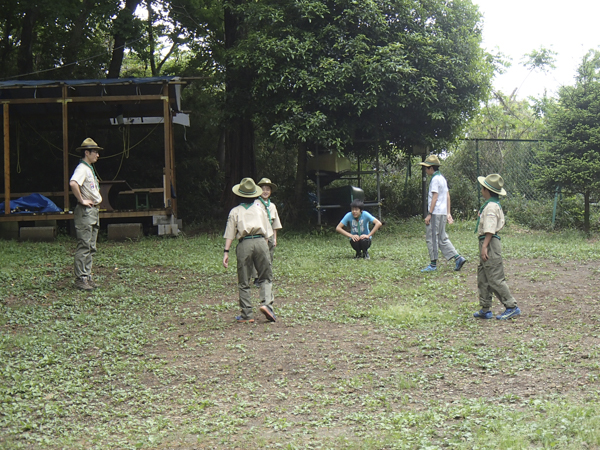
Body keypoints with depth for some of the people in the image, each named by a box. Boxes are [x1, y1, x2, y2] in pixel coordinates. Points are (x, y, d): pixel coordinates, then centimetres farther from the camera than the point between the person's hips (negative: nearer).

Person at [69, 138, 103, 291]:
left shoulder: (90, 169, 18)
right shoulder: (82, 168, -13)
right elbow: (73, 183, -33)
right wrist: (81, 200, -24)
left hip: (93, 211, 10)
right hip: (85, 211, -10)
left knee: (91, 247, 11)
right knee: (84, 247, -9)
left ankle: (87, 277, 15)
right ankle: (80, 279, -7)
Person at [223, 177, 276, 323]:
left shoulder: (235, 211, 12)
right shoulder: (260, 208, 16)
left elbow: (230, 234, 5)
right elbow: (267, 231, 13)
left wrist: (226, 252, 5)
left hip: (244, 244, -1)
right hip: (260, 242, 1)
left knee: (243, 282, 6)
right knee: (266, 277, 11)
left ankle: (247, 315, 6)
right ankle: (266, 303, -11)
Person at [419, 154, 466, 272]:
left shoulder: (435, 179, -12)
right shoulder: (442, 178, 17)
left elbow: (435, 197, -17)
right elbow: (447, 196, 18)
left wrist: (429, 214, -17)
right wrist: (448, 213, 19)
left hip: (436, 213, -10)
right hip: (443, 213, 10)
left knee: (432, 238, -3)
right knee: (442, 238, 13)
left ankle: (433, 264, 0)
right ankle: (458, 258, 5)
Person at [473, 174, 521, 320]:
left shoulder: (491, 206, -16)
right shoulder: (491, 204, 16)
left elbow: (490, 229, -21)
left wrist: (485, 246, -23)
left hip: (490, 243, -11)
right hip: (486, 243, 11)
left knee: (495, 278, -7)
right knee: (483, 277, 13)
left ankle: (512, 307, -2)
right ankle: (485, 309, 17)